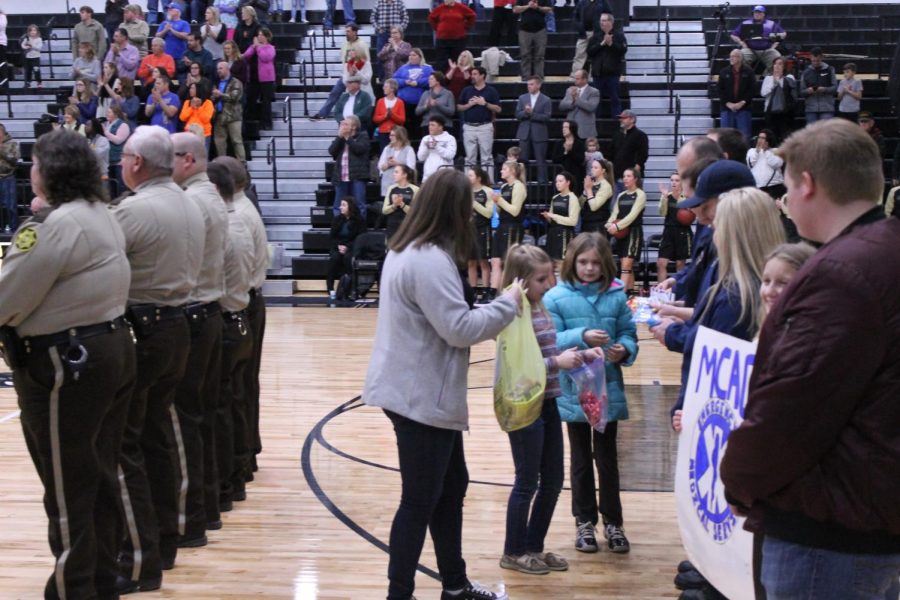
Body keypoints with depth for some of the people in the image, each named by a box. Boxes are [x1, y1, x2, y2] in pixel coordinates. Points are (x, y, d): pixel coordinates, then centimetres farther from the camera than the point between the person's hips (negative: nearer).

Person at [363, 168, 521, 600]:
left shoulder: (409, 251, 12)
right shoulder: (431, 260, -22)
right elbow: (460, 328, -23)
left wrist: (496, 308, 12)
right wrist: (508, 303, -11)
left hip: (422, 394, 11)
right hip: (421, 398, -11)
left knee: (451, 486, 19)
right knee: (420, 500, -2)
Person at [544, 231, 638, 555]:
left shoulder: (616, 296, -1)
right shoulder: (556, 297, -6)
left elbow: (629, 334, 2)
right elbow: (551, 341, -11)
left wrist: (624, 349, -20)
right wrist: (582, 337, -25)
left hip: (608, 388, 1)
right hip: (573, 390, -1)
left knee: (607, 457, 10)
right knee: (581, 458, 13)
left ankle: (612, 520, 20)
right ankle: (584, 520, 24)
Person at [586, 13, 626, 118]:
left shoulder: (619, 36, 2)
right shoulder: (596, 37, 9)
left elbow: (623, 49, -10)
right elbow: (589, 51, -3)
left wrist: (611, 44, -19)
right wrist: (602, 43, -12)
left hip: (613, 72, -3)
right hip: (598, 72, 3)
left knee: (614, 98, 1)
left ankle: (616, 118, 5)